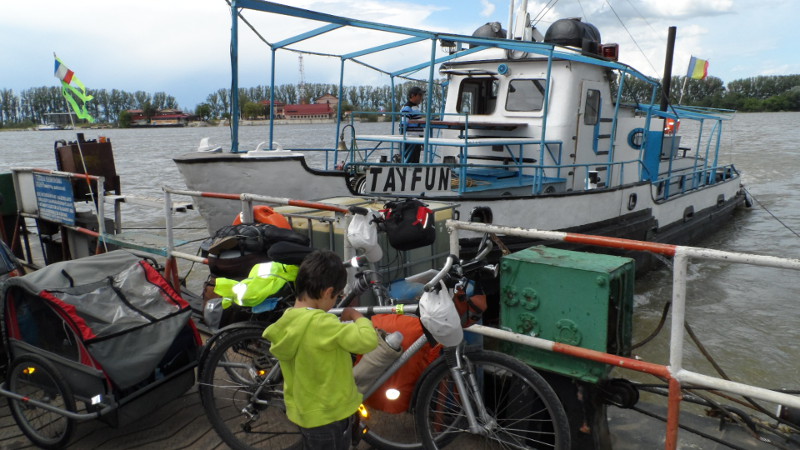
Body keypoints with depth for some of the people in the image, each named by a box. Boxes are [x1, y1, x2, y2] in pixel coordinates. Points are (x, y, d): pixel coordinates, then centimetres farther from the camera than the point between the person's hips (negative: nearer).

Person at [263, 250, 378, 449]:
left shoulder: (287, 320, -5)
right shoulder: (320, 324, -31)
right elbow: (368, 339, -31)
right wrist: (357, 317, -13)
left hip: (306, 410, 8)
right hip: (329, 414, -7)